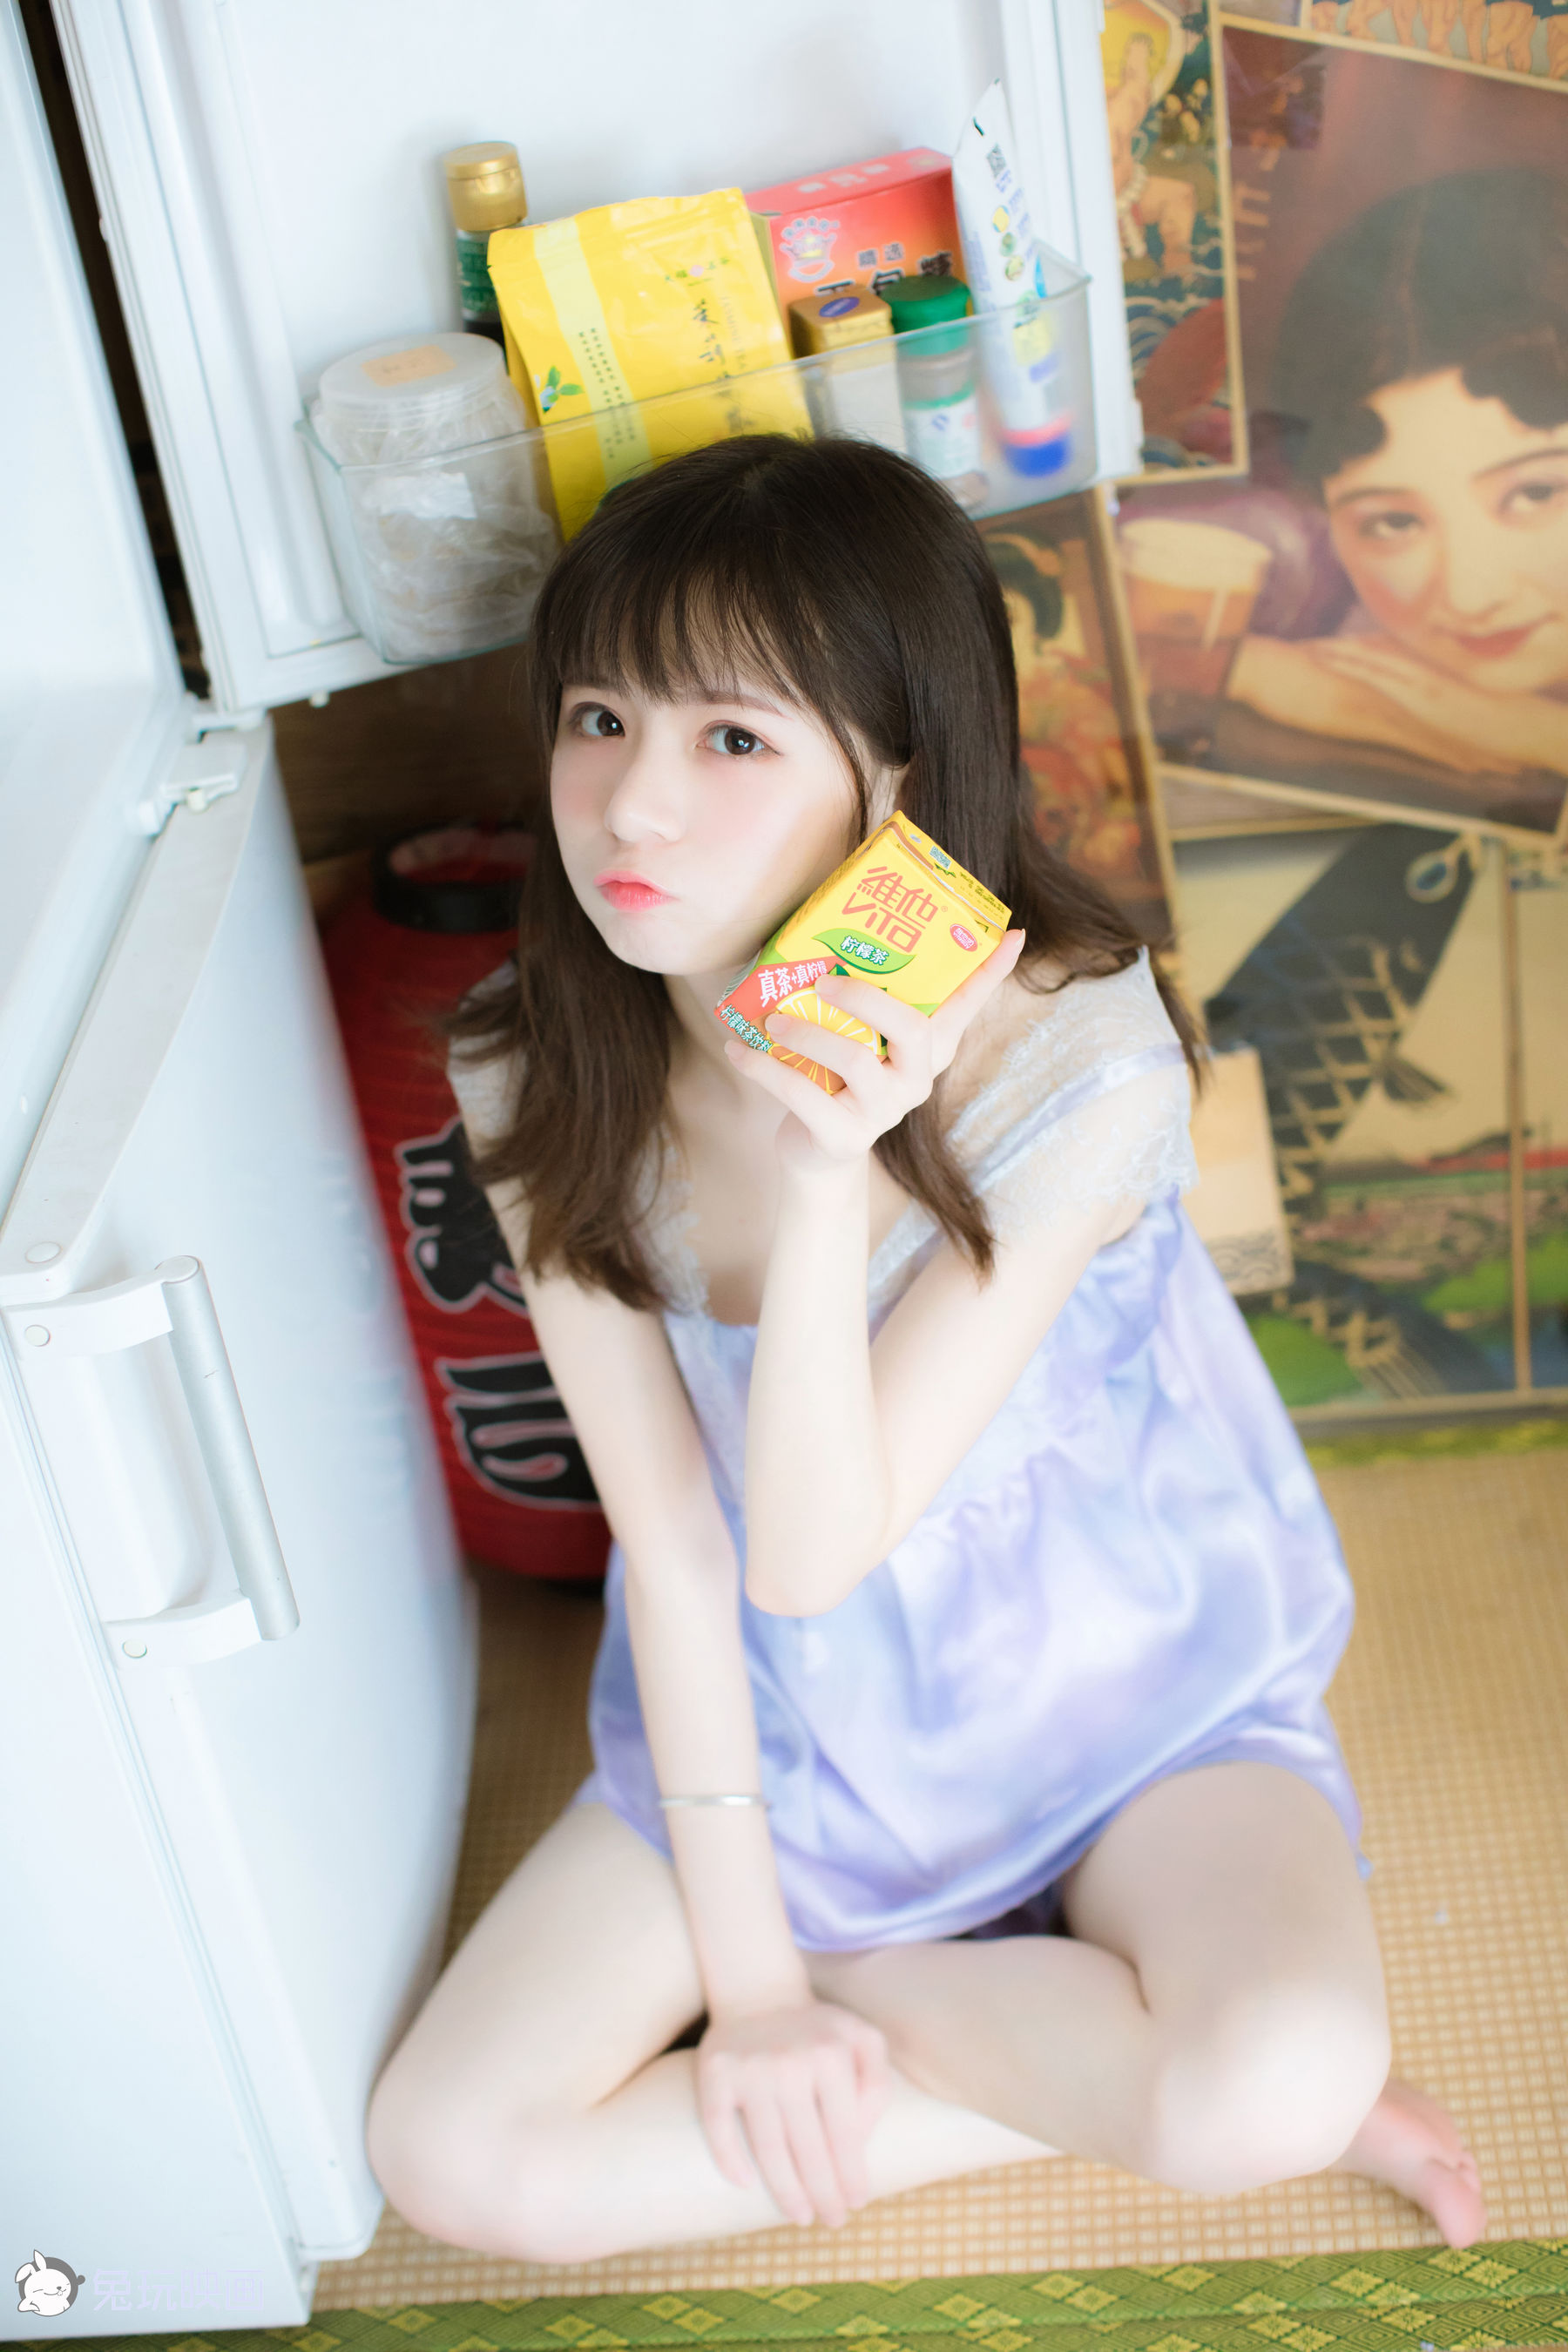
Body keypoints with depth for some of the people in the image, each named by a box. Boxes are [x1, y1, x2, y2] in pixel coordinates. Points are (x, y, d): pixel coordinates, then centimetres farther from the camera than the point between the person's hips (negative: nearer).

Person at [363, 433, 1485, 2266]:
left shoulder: (1073, 1063, -27)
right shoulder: (539, 1077, -15)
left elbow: (815, 1548, -27)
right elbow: (673, 1537, -11)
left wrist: (826, 1174, -41)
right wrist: (742, 1969, -9)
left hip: (1113, 1684, -4)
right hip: (775, 1712, 4)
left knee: (1280, 2084, -33)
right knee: (448, 2156, -10)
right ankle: (1103, 2076, -2)